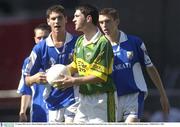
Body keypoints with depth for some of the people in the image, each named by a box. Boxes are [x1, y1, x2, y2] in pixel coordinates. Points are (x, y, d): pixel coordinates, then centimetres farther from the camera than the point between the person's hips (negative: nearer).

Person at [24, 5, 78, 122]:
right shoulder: (40, 48, 1)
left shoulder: (77, 43, -1)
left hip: (74, 99, -2)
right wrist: (35, 78, -18)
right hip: (53, 103, 2)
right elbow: (27, 80, 6)